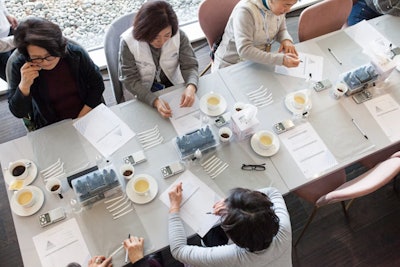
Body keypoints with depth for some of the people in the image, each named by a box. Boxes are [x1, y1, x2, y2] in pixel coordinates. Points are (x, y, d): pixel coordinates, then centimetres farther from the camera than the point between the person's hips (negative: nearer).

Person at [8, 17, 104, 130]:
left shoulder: (76, 53, -12)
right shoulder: (20, 67, -12)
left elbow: (97, 84, -3)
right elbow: (17, 112, -9)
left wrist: (82, 118, -10)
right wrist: (24, 85, -27)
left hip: (88, 116, 2)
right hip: (50, 128, -1)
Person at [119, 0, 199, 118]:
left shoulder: (179, 35, -17)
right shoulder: (128, 42, -22)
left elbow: (190, 65, -12)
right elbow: (130, 80, -21)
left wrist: (191, 87, -36)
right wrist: (155, 101, -37)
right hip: (143, 96, -2)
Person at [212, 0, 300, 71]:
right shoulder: (245, 11, -26)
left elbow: (282, 29, 14)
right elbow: (244, 50, -34)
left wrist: (286, 40, -11)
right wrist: (281, 59, -39)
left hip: (259, 62, 6)